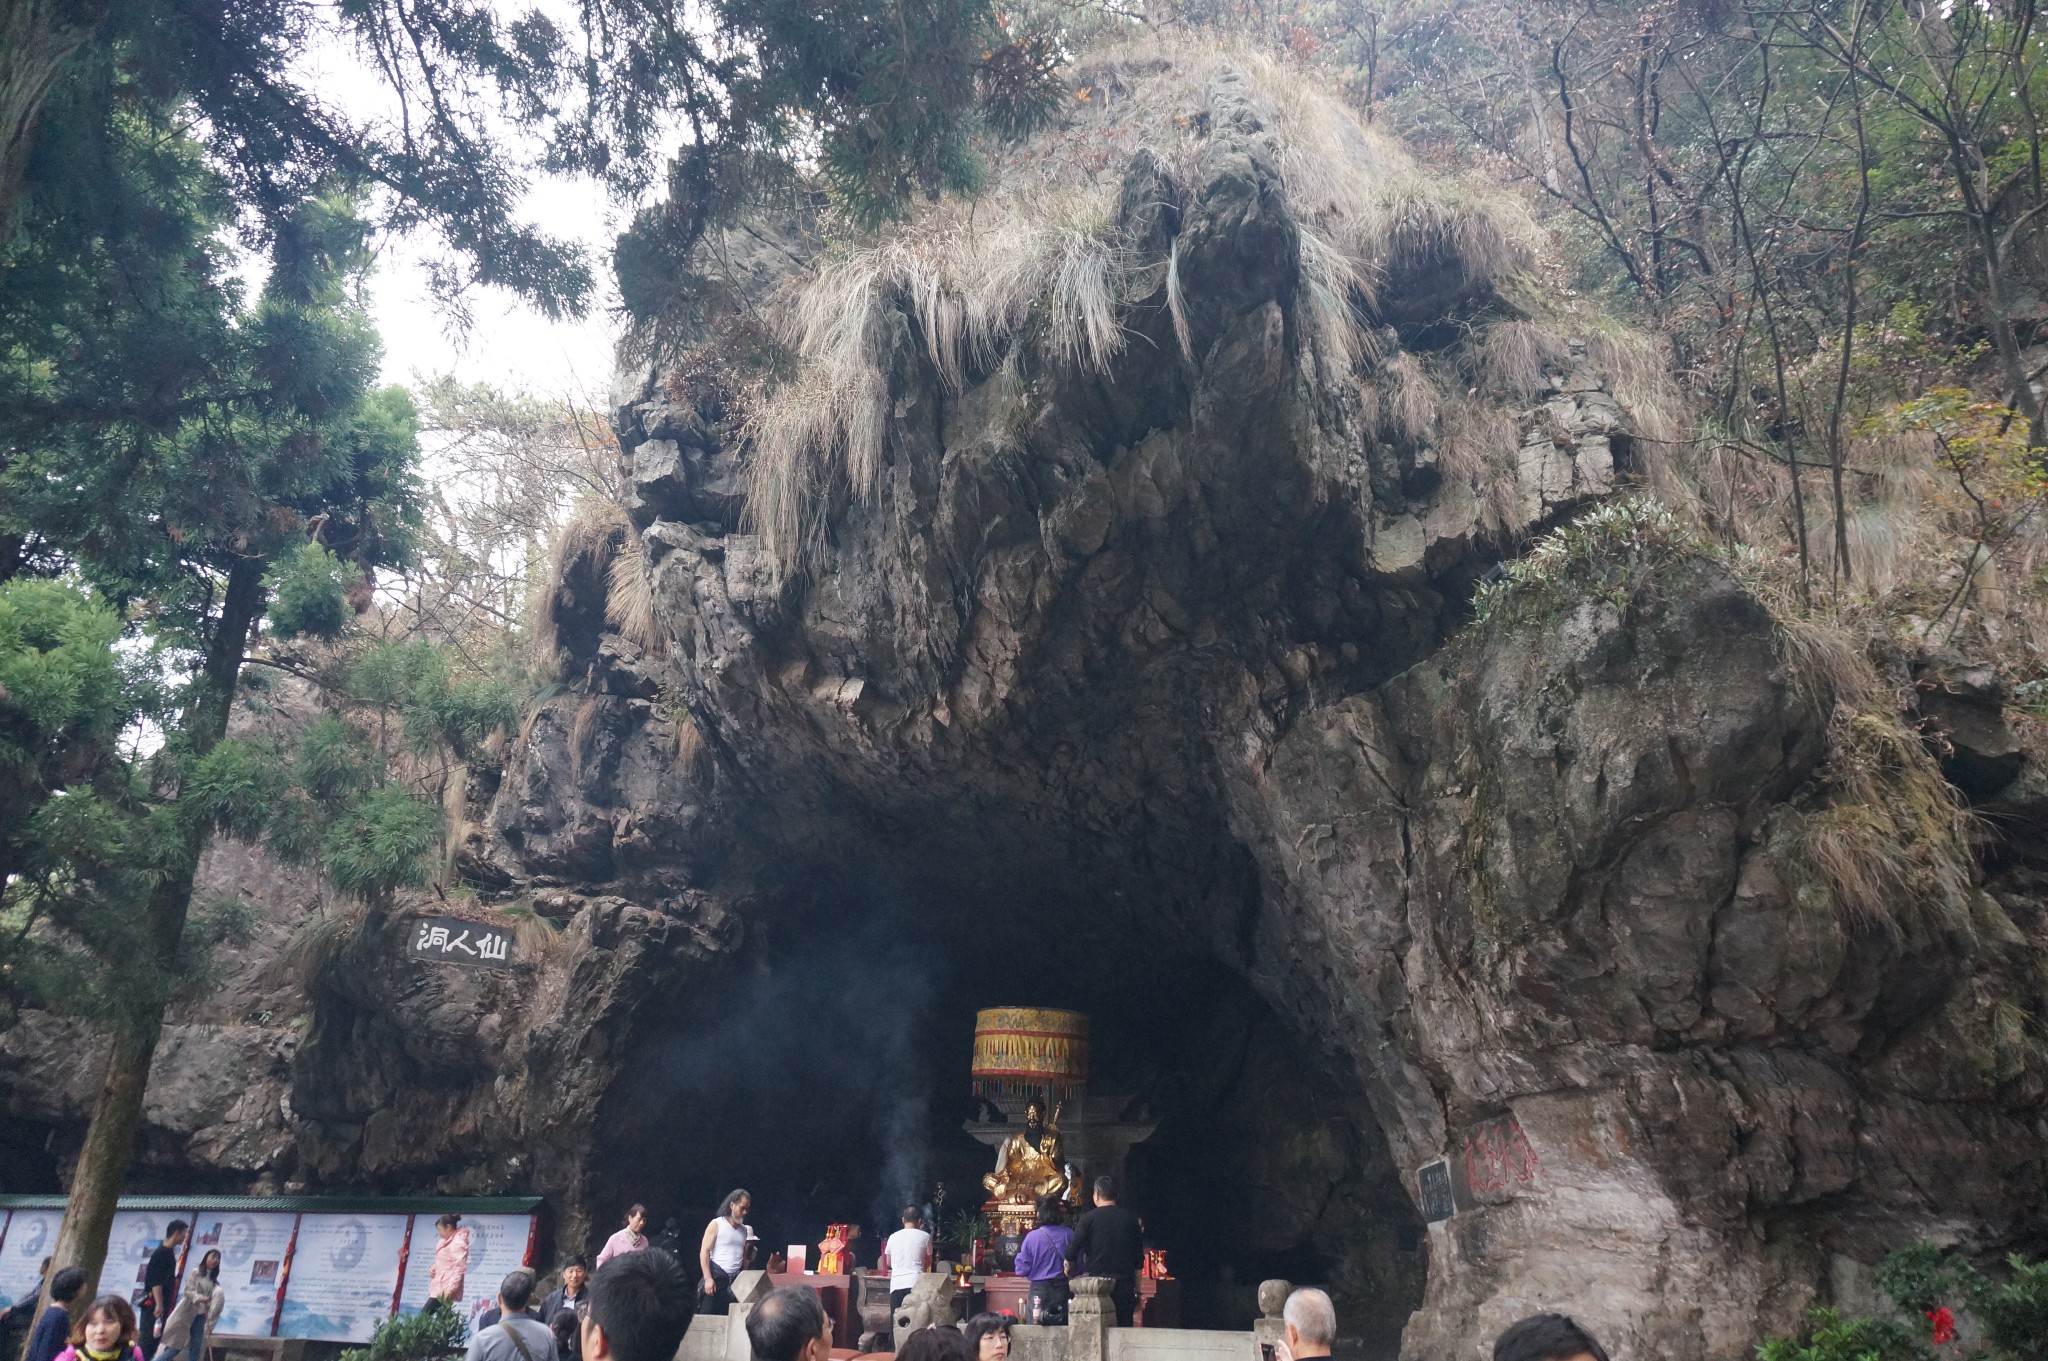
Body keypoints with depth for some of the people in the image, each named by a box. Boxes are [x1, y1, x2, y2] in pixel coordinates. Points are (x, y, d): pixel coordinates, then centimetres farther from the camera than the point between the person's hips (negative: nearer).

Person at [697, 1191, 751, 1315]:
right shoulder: (716, 1225, -2)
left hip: (737, 1279, 5)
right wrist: (708, 1278, -16)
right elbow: (704, 1252, -7)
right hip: (717, 1277, -5)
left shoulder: (744, 1230, 14)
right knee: (709, 1314, -7)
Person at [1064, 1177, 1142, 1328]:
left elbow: (1070, 1254, -9)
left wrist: (1069, 1265, 13)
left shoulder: (1089, 1218, -4)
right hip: (1125, 1286, 3)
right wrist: (1137, 1292, 16)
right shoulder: (1131, 1219, 6)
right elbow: (1139, 1260, 9)